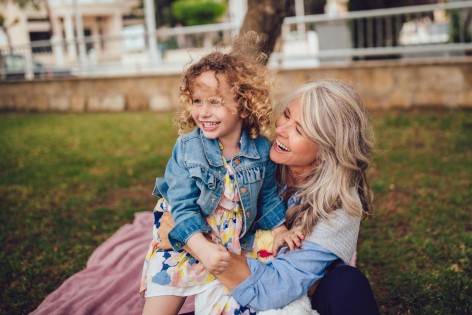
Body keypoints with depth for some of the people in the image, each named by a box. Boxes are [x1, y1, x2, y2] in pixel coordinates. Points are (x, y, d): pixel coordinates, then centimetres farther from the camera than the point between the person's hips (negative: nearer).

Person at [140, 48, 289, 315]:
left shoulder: (261, 149, -9)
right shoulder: (186, 147, -15)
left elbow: (268, 196, 8)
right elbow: (183, 205, -18)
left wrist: (281, 231, 1)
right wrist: (203, 248, -30)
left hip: (232, 250, 1)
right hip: (185, 242, -1)